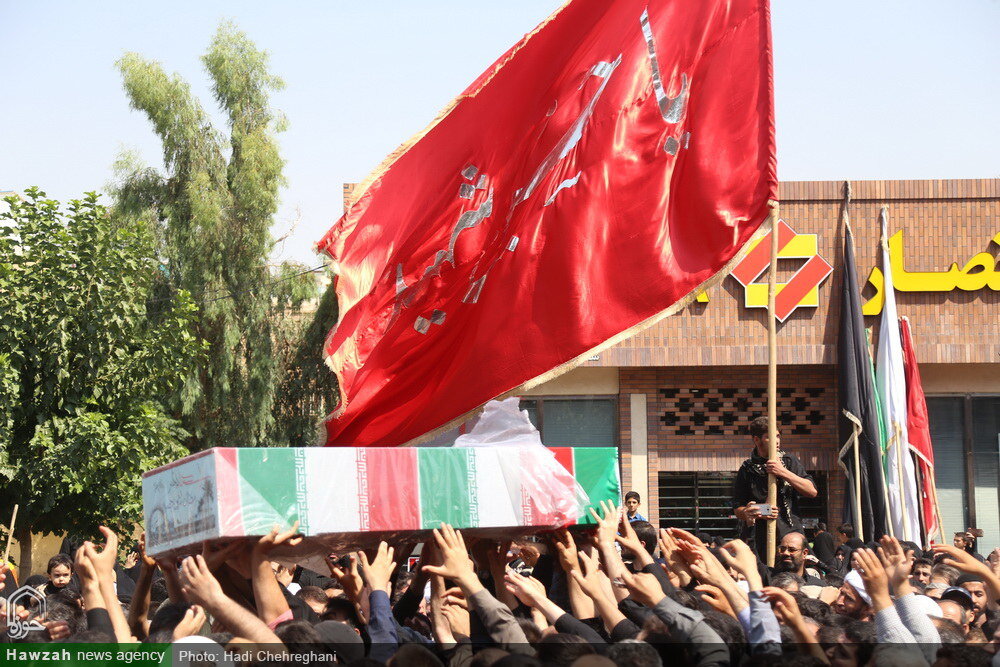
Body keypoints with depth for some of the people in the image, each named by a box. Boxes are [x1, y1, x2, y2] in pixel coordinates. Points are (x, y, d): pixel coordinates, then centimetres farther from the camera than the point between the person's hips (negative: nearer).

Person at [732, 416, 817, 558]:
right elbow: (738, 510, 7)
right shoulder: (747, 470, 7)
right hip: (763, 539, -1)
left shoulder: (789, 461, 11)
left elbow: (812, 492, 1)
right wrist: (756, 513, -14)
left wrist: (783, 472, -7)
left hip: (793, 534, 1)